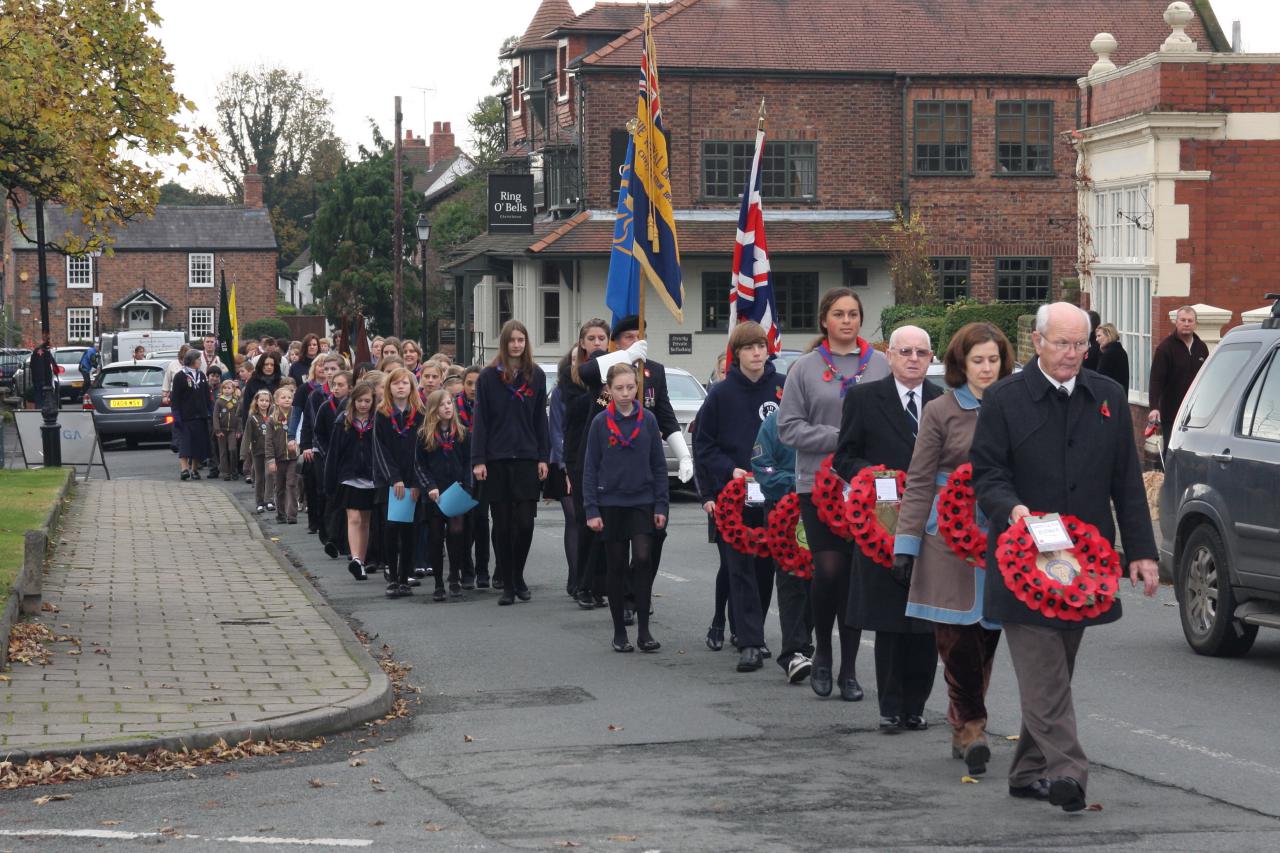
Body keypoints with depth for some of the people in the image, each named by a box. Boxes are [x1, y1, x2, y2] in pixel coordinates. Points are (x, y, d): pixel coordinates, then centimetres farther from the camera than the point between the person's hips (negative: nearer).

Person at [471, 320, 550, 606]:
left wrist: (543, 458, 2)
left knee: (525, 522, -4)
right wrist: (478, 460, -7)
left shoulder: (536, 376, 7)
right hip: (496, 460, -1)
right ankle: (508, 585, 10)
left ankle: (518, 577, 16)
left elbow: (541, 420, 9)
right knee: (502, 525, 2)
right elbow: (479, 421, 0)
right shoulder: (488, 377, 1)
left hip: (527, 459, 1)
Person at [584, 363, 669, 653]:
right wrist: (592, 509, -6)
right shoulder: (600, 423, -1)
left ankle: (644, 630, -5)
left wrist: (661, 505, 1)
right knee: (617, 567, 6)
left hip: (643, 502, 0)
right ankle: (619, 632, 16)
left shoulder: (648, 420, 2)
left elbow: (658, 465, 6)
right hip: (611, 503, 0)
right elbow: (590, 468, 0)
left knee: (642, 558, -13)